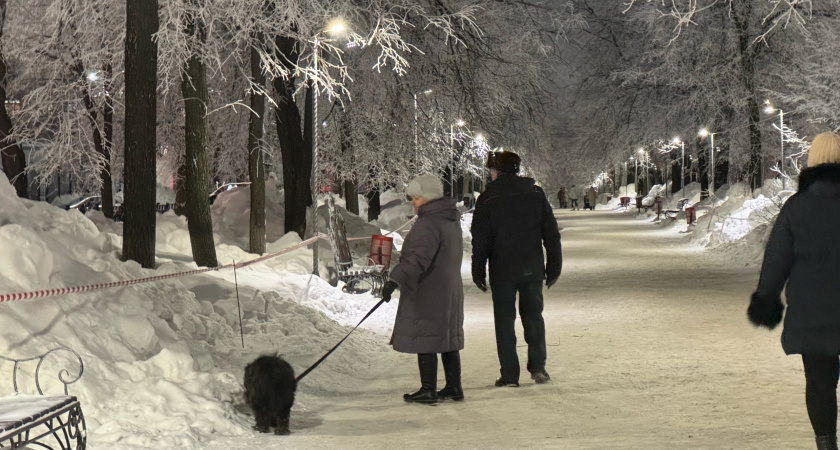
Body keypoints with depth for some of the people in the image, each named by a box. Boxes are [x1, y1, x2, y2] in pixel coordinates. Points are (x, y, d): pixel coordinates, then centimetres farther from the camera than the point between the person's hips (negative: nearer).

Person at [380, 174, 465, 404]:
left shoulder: (428, 224, -18)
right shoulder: (451, 219, 13)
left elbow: (418, 258, -30)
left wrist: (396, 280, -36)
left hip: (427, 293, -10)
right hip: (450, 288, 10)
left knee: (424, 340, -4)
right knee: (447, 338, 14)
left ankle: (428, 390, -1)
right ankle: (454, 387, 19)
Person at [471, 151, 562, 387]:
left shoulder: (487, 199, -5)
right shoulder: (536, 194, 4)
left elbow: (480, 240, -5)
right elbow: (551, 233, 6)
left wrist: (478, 272, 2)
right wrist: (554, 267, 12)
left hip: (502, 270, -3)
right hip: (532, 269, 3)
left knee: (504, 320, 4)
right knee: (533, 316, 15)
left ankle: (509, 374, 2)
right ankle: (538, 366, 7)